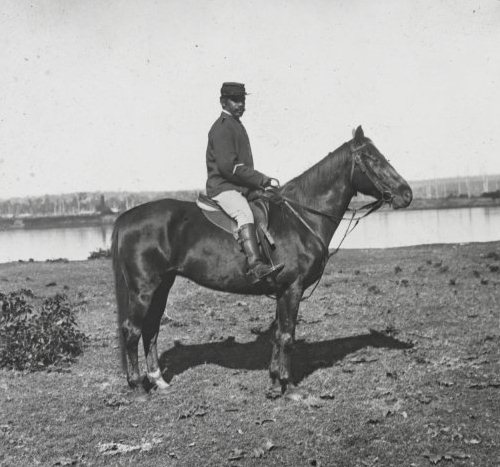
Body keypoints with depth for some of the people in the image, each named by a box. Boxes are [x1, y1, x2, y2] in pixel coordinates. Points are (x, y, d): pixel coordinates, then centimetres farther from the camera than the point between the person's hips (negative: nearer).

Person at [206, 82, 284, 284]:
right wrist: (263, 180, -18)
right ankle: (255, 266, -52)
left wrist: (263, 182, 16)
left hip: (242, 187, 11)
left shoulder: (236, 125, 22)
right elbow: (228, 166, -21)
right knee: (244, 213, -34)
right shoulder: (222, 127, -10)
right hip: (223, 187, -11)